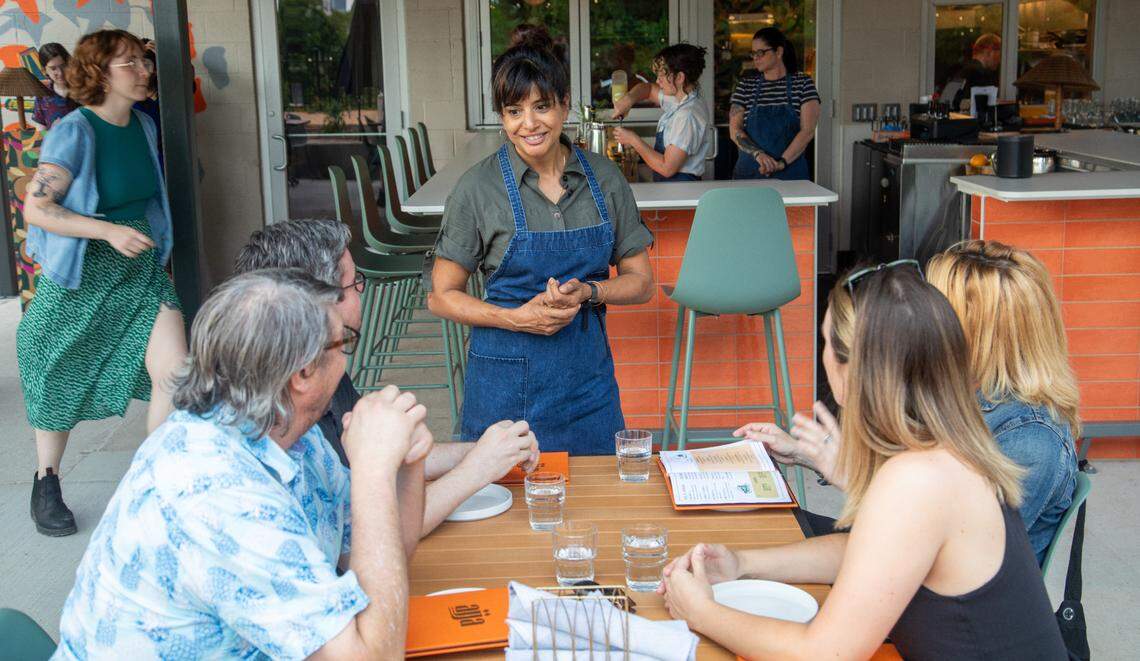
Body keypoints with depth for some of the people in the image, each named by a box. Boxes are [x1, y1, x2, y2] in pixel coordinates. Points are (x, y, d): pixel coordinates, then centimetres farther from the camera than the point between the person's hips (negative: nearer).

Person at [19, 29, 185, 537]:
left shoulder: (143, 125, 4)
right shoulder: (74, 132, -17)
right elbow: (35, 207, -21)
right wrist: (110, 232, -28)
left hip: (142, 270, 5)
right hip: (80, 277, -5)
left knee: (175, 372, -10)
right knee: (61, 386, 11)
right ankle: (47, 484, 34)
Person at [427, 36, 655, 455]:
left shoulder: (603, 177, 0)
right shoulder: (478, 187, -8)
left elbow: (640, 282, 6)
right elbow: (441, 296, -4)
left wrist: (588, 292, -14)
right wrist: (517, 318, -18)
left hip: (587, 375, 3)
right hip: (507, 383, -2)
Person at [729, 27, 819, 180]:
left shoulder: (803, 83, 1)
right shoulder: (745, 86, 7)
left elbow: (808, 131, -7)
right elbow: (735, 130, -1)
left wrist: (781, 162, -18)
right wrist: (758, 154, -18)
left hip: (791, 172, -1)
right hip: (750, 172, 1)